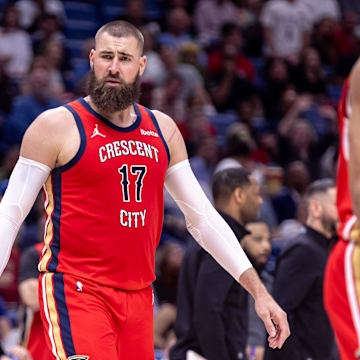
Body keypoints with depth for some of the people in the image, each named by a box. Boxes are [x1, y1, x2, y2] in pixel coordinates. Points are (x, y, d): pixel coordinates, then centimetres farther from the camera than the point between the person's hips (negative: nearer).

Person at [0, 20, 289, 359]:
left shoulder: (163, 130, 12)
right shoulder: (56, 126, -4)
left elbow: (202, 217, 17)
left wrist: (258, 291, 12)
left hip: (139, 297, 6)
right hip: (76, 292, -6)